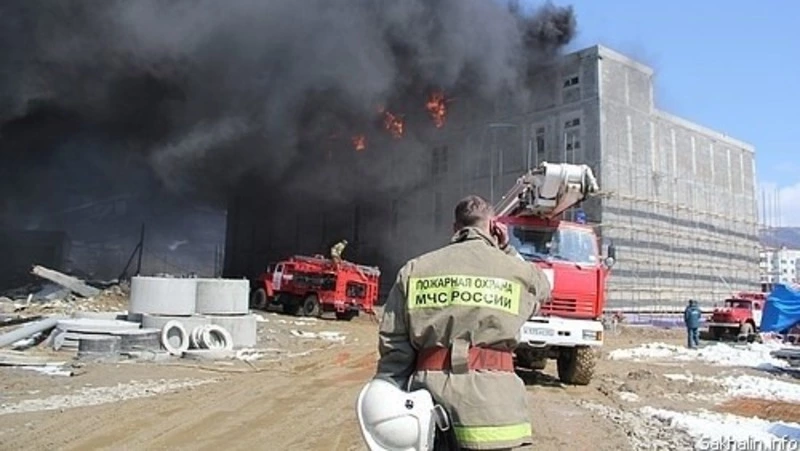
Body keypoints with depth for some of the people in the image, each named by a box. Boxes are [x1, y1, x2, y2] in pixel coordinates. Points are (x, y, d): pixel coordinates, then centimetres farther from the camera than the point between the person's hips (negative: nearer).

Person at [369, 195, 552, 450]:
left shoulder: (415, 270, 7)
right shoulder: (516, 269, 4)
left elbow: (392, 346, 4)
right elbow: (543, 289, 29)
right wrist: (507, 251, 25)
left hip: (427, 391, 2)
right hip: (489, 402, -2)